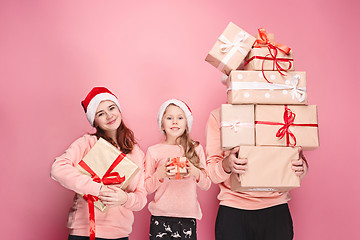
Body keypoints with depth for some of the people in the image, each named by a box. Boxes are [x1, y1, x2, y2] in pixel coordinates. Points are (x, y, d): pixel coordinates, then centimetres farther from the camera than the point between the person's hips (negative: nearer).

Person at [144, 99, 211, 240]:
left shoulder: (196, 149, 5)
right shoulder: (153, 151, 2)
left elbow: (206, 185, 7)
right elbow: (146, 188, 3)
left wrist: (196, 173, -12)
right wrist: (160, 174, -13)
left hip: (188, 217, 1)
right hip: (160, 217, -1)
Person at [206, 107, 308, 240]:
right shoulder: (218, 115, 2)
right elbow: (210, 174, -2)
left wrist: (300, 166, -17)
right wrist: (226, 165, -25)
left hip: (276, 209, 1)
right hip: (233, 210, -1)